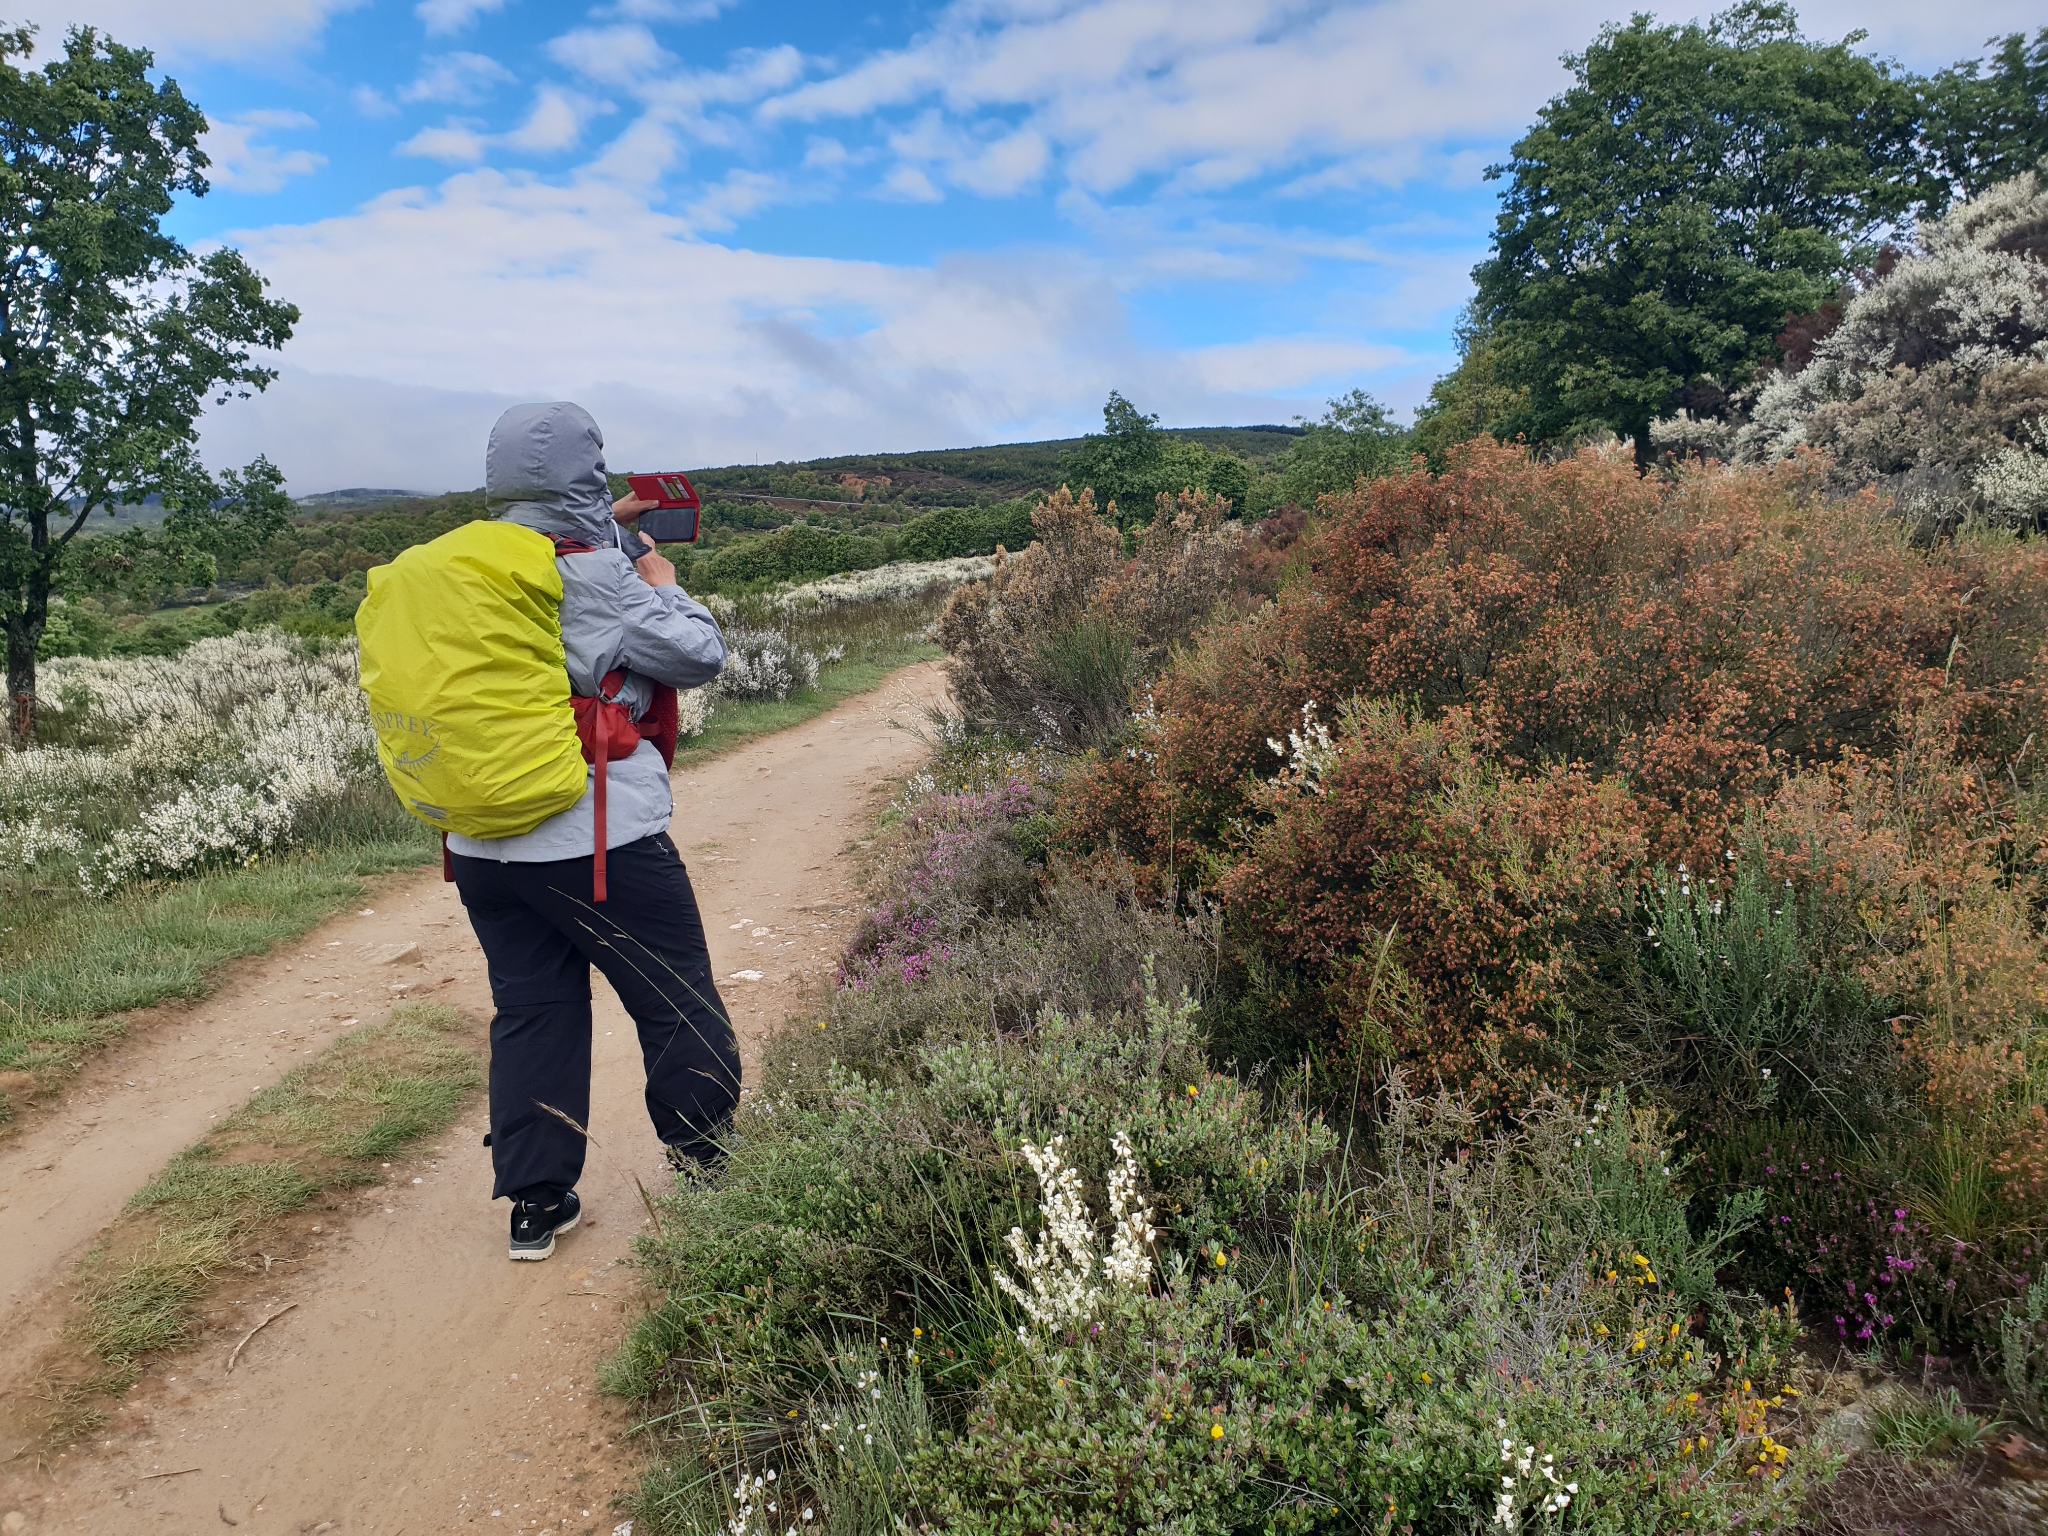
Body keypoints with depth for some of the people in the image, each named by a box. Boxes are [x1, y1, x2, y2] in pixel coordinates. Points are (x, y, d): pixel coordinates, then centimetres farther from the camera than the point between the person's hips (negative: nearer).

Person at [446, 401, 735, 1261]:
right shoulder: (596, 580, -15)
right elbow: (700, 656, -7)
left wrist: (606, 534, 26)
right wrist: (660, 581, 8)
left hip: (482, 849, 7)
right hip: (599, 844, -7)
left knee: (531, 1014, 15)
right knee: (683, 1015, 7)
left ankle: (534, 1205, 22)